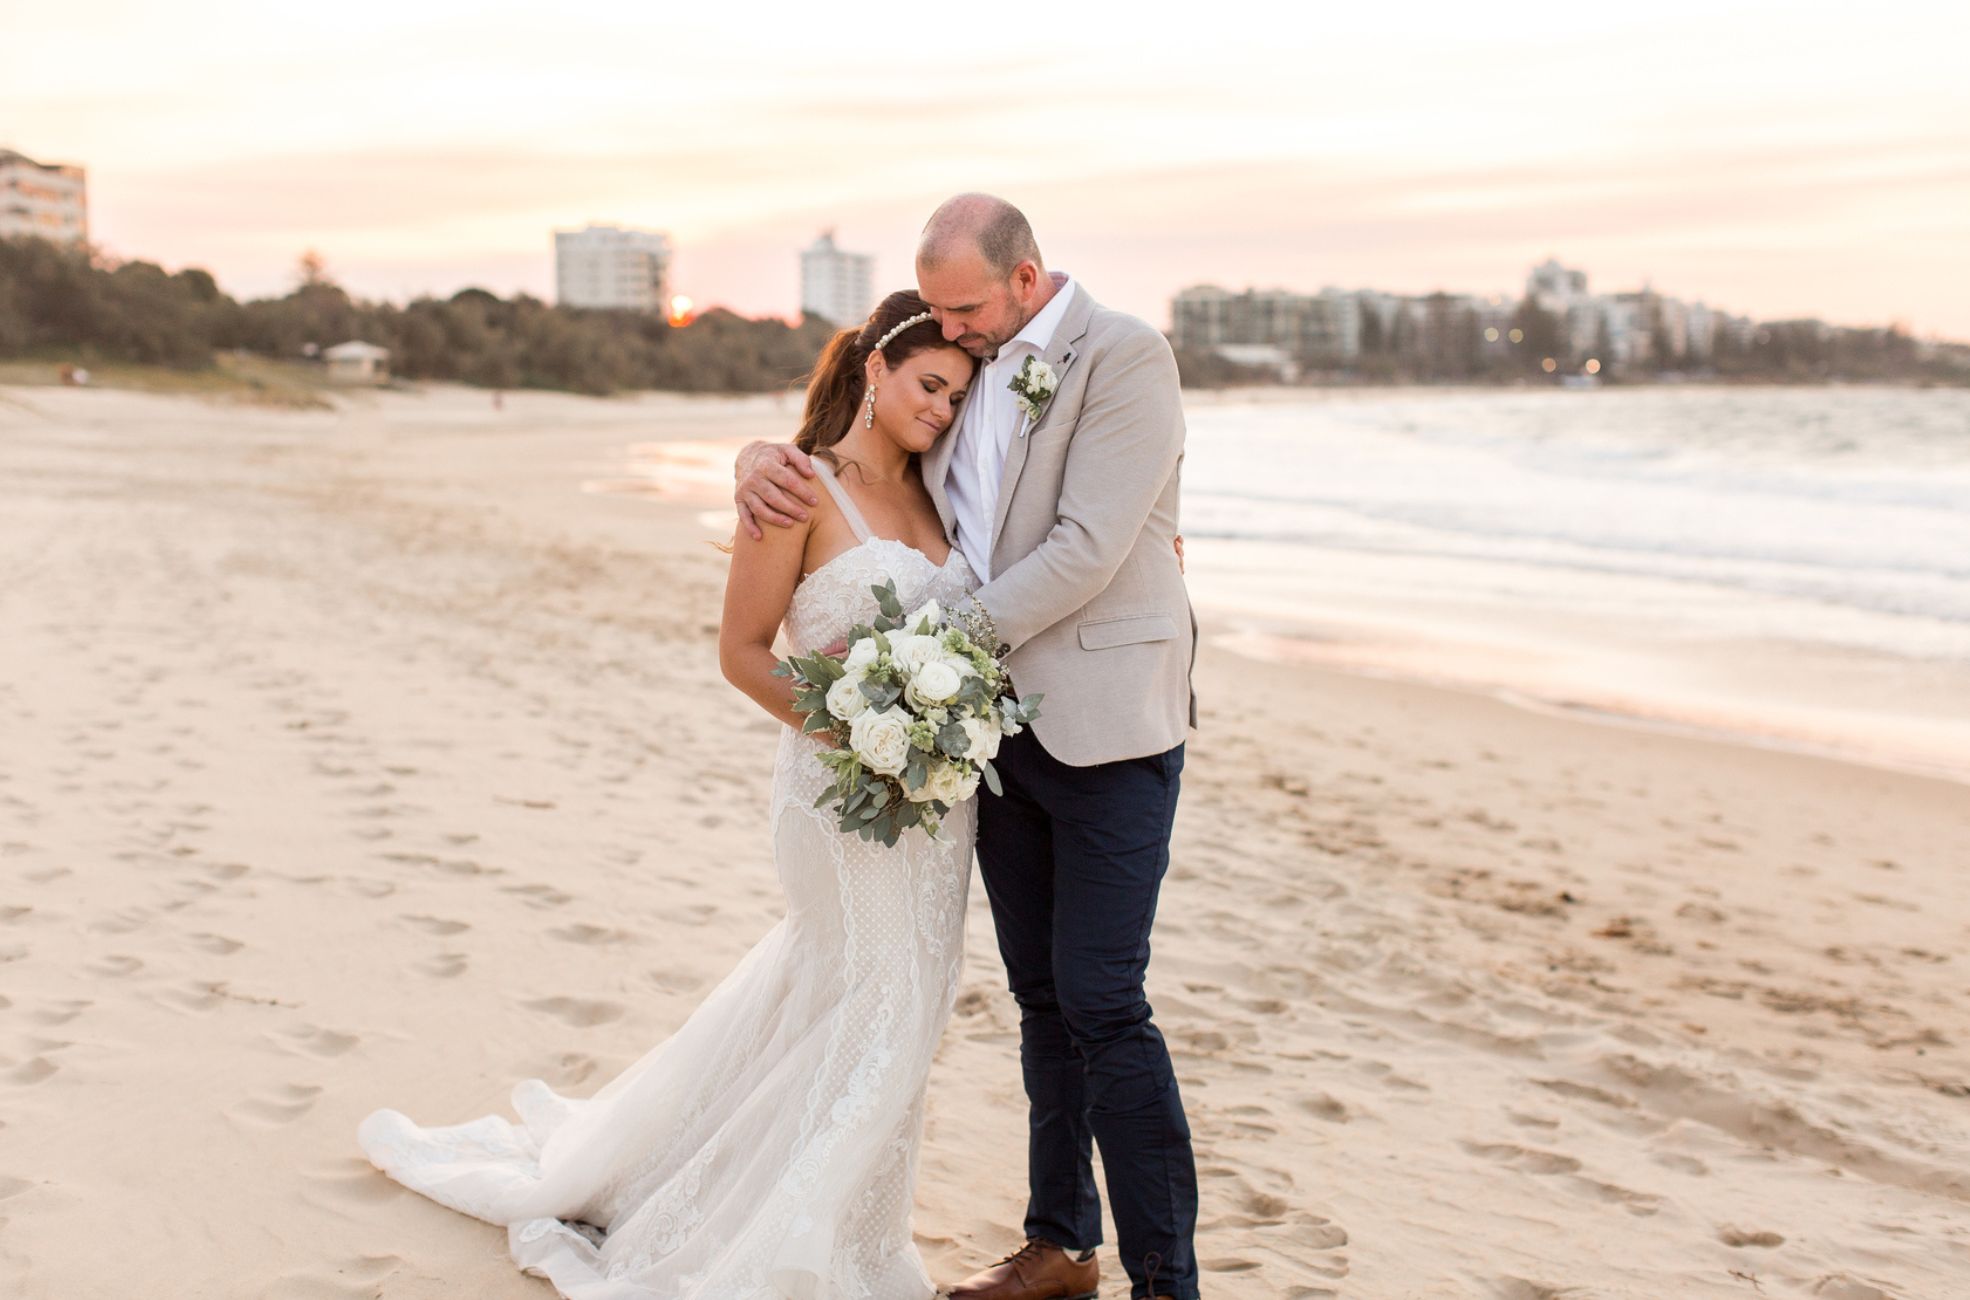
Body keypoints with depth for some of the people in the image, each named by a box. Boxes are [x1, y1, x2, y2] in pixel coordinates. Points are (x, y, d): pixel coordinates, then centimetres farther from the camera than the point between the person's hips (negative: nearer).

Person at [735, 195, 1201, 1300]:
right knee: (1043, 997, 13)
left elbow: (1086, 549, -18)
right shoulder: (968, 368, 13)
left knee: (1104, 1004, -7)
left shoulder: (1125, 356, -9)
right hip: (1000, 721, 7)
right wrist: (764, 461, -2)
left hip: (1103, 725, -7)